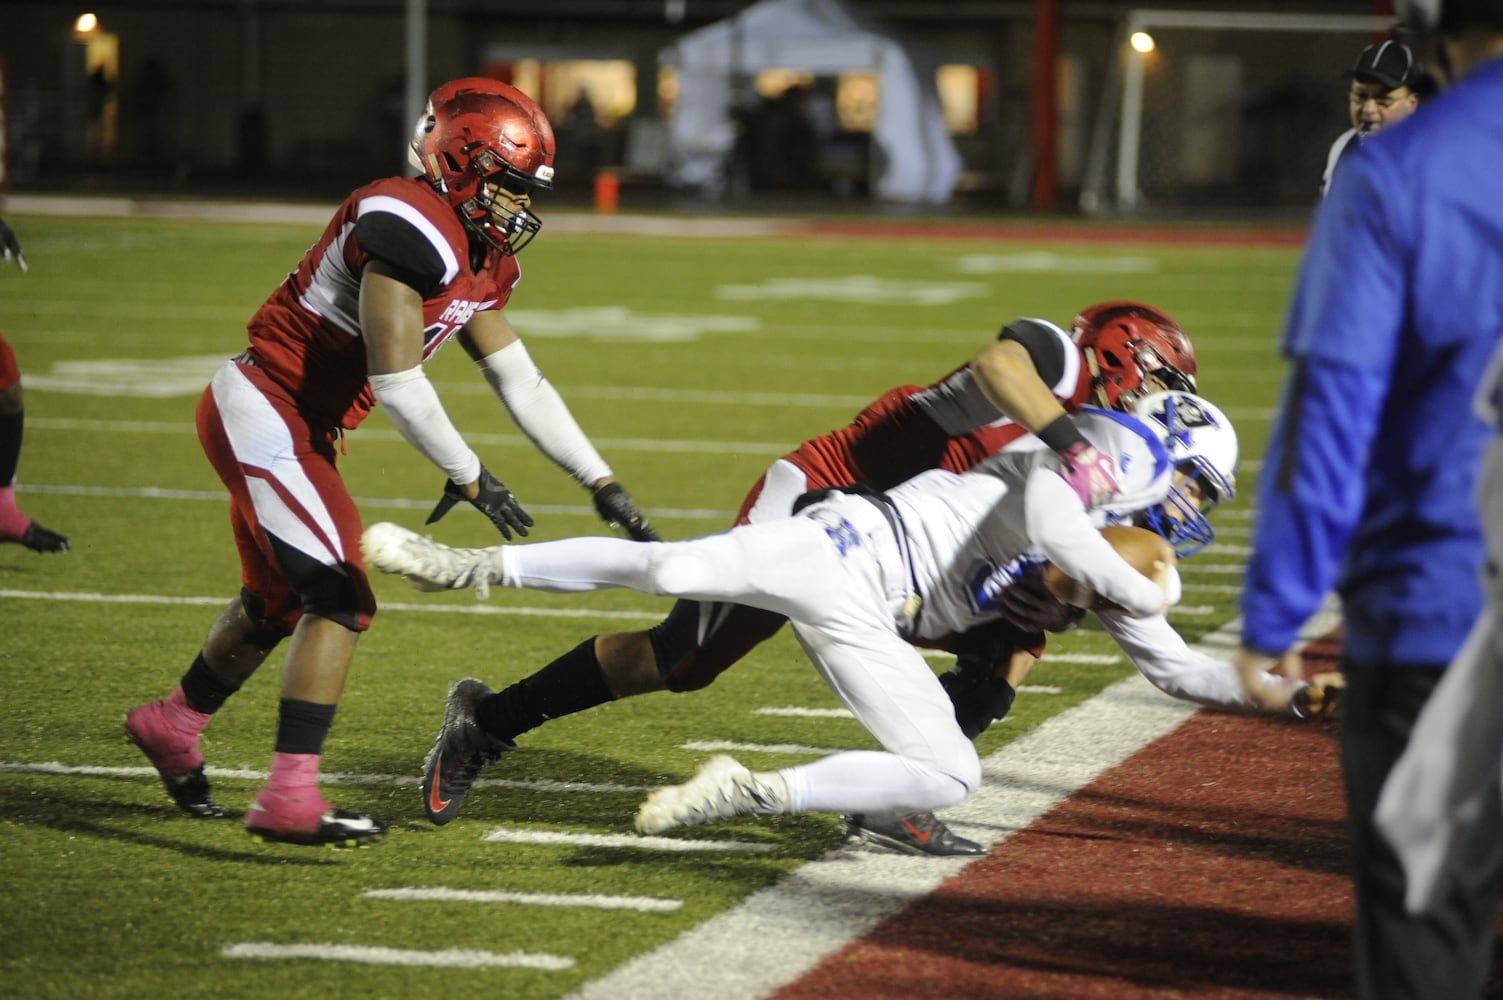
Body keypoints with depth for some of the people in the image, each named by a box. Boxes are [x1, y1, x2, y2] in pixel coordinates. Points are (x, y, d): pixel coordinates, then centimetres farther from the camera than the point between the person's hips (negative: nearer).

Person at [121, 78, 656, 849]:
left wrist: (602, 483, 10)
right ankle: (289, 799, -14)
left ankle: (171, 725, 45)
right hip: (261, 411, -10)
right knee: (341, 598, -14)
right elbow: (396, 382, -22)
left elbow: (522, 385, 13)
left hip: (298, 429, 10)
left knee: (278, 601, 23)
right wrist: (469, 477, -11)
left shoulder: (479, 262, 9)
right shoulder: (412, 229, -23)